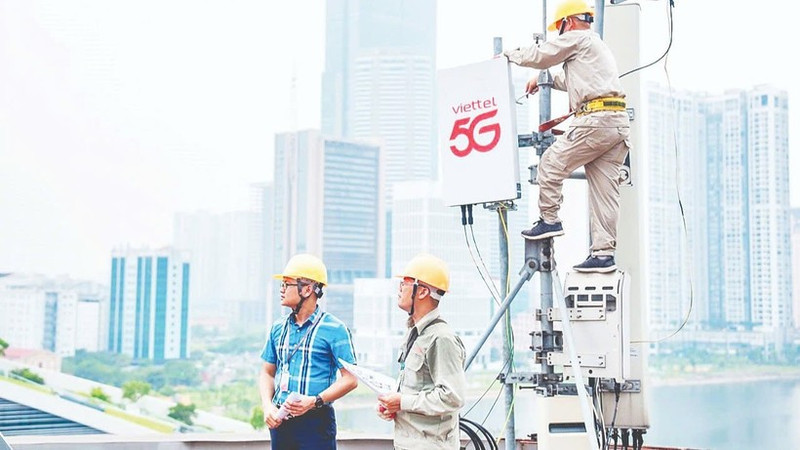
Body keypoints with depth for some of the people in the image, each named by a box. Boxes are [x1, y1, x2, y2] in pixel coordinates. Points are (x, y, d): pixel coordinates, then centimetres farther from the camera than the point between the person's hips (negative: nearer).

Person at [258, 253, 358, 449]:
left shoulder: (334, 329, -7)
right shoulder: (279, 328, 10)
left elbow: (350, 379, -9)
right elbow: (267, 372, 16)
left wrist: (315, 401, -19)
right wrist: (267, 406, -1)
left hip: (316, 421, -5)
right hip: (280, 422, 5)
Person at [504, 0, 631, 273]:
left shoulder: (577, 38, 3)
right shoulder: (599, 46, 32)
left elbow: (540, 55, 9)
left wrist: (509, 55, 24)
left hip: (595, 119, -9)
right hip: (619, 123, 9)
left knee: (550, 165, 5)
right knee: (604, 189, 4)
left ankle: (549, 219, 10)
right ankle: (604, 253, 1)